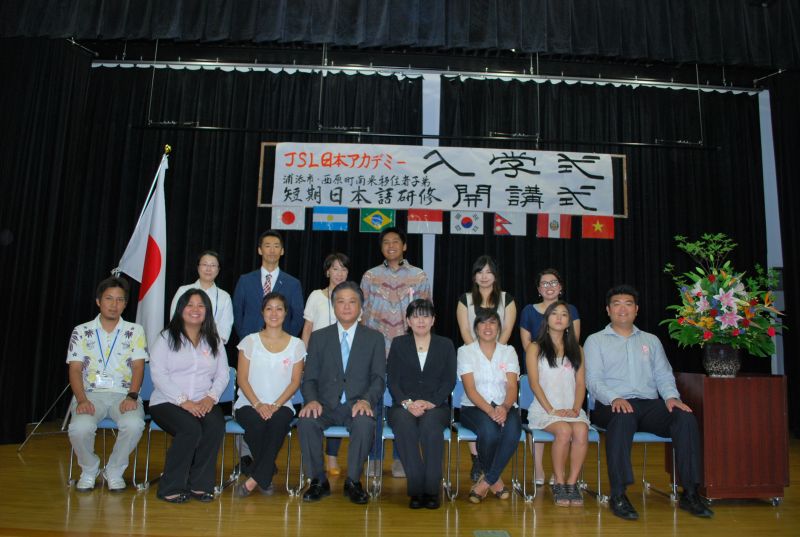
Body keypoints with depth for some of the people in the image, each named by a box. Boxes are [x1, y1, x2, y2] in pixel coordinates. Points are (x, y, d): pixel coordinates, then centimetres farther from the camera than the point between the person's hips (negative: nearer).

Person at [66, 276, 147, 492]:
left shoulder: (135, 331, 9)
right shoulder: (81, 331, 11)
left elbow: (138, 366, 0)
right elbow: (75, 369, 3)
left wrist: (132, 396, -17)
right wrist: (81, 399, -14)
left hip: (124, 394, 0)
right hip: (91, 393, 1)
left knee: (134, 424, -32)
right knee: (79, 428, -31)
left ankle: (114, 471, -3)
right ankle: (89, 470, 3)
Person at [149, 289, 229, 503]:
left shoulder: (214, 341, 17)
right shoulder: (167, 337, 6)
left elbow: (223, 375, 10)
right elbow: (158, 374, -6)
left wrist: (210, 397, -10)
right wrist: (183, 401, -16)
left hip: (204, 403, 3)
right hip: (168, 401, -3)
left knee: (216, 426, -29)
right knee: (191, 429, -32)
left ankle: (199, 484, -16)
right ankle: (171, 487, -15)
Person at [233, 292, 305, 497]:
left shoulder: (296, 345, 9)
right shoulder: (250, 341, 7)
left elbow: (295, 381, 3)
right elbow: (242, 378, 1)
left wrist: (275, 405, -13)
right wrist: (258, 404, -14)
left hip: (281, 405, 0)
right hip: (249, 404, 0)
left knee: (279, 422, -34)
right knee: (256, 424, -33)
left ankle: (255, 479, -21)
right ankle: (265, 477, -7)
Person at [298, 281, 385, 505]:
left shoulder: (374, 338, 9)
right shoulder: (318, 337, 12)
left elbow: (378, 378, 1)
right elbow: (309, 378, 6)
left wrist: (366, 400, -19)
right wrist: (312, 400, -15)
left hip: (357, 404, -1)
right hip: (326, 404, 1)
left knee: (365, 424, -34)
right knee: (306, 421, -30)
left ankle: (353, 482, -11)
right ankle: (318, 481, -9)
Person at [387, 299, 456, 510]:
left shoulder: (445, 345, 13)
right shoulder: (398, 344, 13)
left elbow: (449, 381, 3)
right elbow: (392, 380, 4)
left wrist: (430, 403, -13)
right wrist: (407, 402, -14)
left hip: (436, 407, 0)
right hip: (403, 406, 0)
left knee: (430, 423, -35)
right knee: (404, 423, -35)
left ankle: (432, 489, -28)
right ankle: (416, 489, -28)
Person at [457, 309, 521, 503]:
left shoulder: (509, 351, 13)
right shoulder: (465, 351, 6)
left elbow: (512, 388, 1)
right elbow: (470, 389, -6)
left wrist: (504, 407, -21)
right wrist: (489, 410, -23)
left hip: (504, 407, 2)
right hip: (475, 407, -2)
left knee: (513, 428, -32)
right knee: (489, 430, -34)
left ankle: (486, 482, -18)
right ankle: (496, 480, -7)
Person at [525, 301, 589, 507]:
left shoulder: (576, 350, 20)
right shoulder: (535, 348, 9)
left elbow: (581, 383, 10)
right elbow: (534, 383, -1)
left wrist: (576, 409, -8)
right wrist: (551, 410, -13)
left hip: (571, 409, 3)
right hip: (544, 409, -2)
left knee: (581, 430, -30)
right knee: (564, 430, -32)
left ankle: (572, 483, -19)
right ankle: (559, 484, -17)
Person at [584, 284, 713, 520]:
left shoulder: (651, 341, 24)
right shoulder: (595, 341, 10)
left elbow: (663, 375, 15)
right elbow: (593, 380, -1)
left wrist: (671, 396, -7)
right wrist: (615, 398, -21)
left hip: (650, 404, 4)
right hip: (613, 404, -4)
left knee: (686, 417, -25)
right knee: (623, 418, -38)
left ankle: (689, 493, -18)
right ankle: (618, 495, -32)